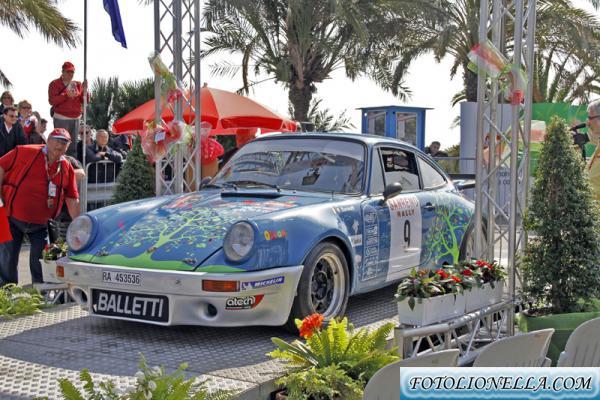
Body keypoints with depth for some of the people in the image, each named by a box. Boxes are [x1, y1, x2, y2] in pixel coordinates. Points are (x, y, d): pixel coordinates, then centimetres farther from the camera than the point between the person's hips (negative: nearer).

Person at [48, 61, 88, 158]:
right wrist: (66, 95, -21)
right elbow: (52, 101, -10)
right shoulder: (55, 84, 1)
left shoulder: (78, 84, 14)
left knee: (73, 145, 7)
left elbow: (84, 101, 9)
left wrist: (84, 90, -9)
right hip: (61, 118, -5)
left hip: (75, 119, 5)